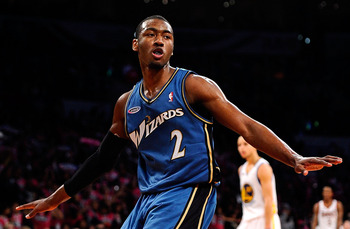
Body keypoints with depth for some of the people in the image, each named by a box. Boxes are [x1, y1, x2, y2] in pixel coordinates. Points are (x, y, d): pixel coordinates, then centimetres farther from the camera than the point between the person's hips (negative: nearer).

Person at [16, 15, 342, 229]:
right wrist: (56, 198, 29)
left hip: (188, 192, -7)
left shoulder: (193, 86, -4)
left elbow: (247, 127, -9)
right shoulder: (126, 104, 14)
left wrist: (295, 159, -23)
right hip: (148, 199, 7)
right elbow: (103, 157, 25)